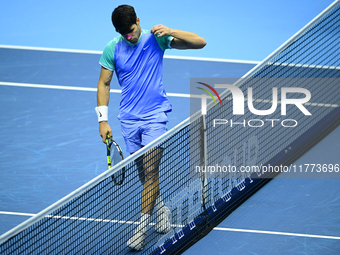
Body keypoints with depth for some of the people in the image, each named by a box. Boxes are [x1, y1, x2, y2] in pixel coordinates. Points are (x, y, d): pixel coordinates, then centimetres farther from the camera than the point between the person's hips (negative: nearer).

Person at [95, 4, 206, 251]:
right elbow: (104, 84, 7)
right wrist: (103, 120, 1)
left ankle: (142, 228, -7)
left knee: (151, 171, -11)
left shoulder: (156, 39, -7)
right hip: (129, 118, 3)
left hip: (155, 115, -3)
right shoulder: (112, 49, -2)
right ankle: (161, 207, 34)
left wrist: (170, 32, -26)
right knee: (143, 172, 9)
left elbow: (200, 42, -10)